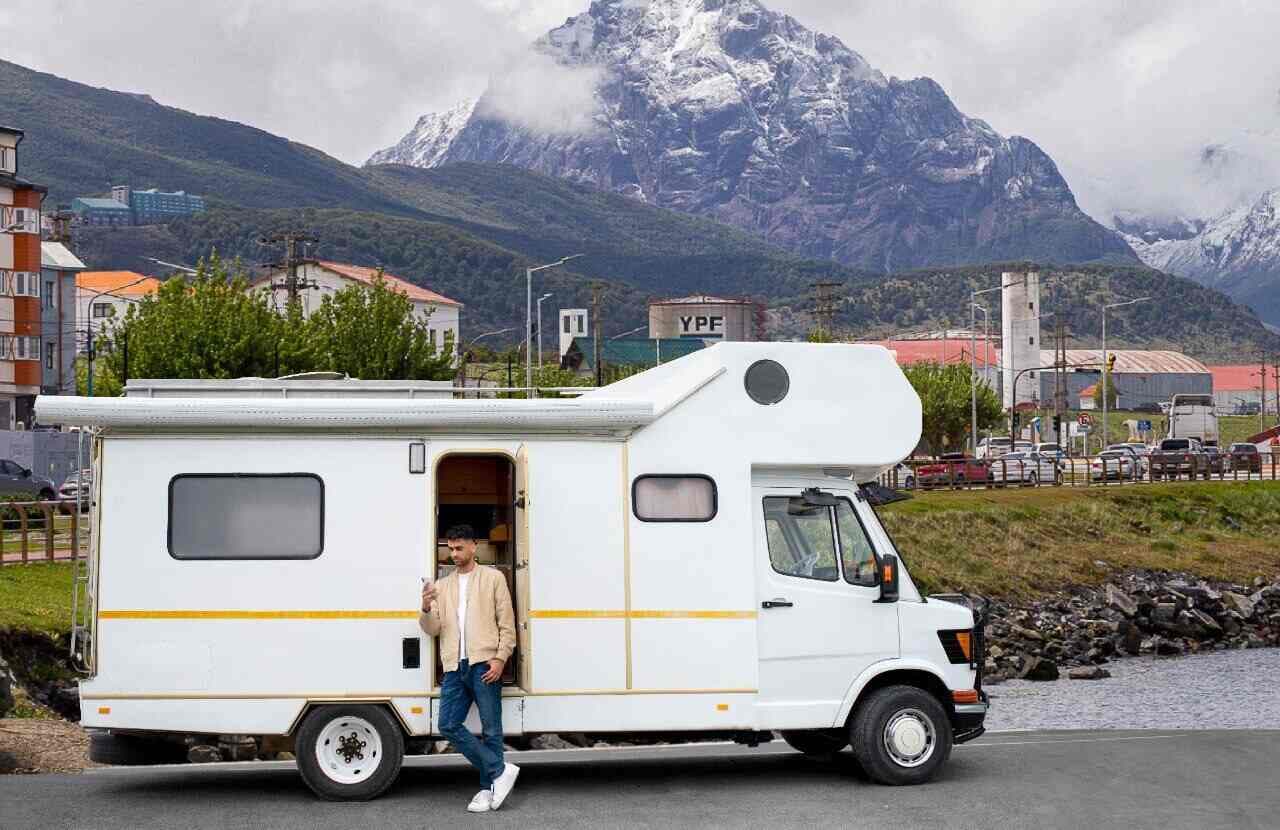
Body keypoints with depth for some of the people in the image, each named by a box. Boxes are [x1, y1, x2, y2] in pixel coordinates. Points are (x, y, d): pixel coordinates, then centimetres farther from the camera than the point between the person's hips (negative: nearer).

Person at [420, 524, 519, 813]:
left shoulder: (493, 577, 7)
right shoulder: (442, 585, 19)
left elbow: (507, 623, 2)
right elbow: (433, 629, 12)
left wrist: (500, 658, -10)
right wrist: (426, 609, -9)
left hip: (484, 665, -5)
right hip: (454, 668, 5)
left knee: (491, 729, -3)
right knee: (448, 725, -6)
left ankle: (488, 788, 5)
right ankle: (500, 770, -1)